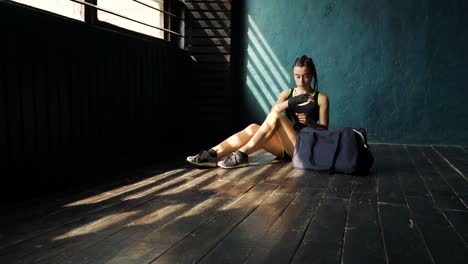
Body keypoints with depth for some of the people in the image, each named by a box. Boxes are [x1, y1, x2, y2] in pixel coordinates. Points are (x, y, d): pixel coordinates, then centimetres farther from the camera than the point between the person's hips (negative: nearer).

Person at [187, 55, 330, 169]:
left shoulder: (321, 98, 8)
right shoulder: (287, 93, 16)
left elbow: (324, 129, 3)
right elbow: (273, 109, -4)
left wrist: (310, 122, -17)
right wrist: (294, 101, -20)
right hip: (283, 146, 4)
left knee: (276, 117, -30)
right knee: (253, 128, -26)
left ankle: (241, 155, -34)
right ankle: (212, 154, -35)